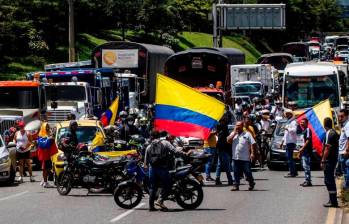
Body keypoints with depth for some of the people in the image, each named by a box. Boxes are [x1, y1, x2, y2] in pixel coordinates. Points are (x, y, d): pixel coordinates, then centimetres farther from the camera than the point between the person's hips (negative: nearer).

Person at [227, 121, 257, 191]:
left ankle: (251, 184, 16)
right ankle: (236, 185, 9)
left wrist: (252, 153, -11)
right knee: (236, 173, 4)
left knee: (248, 172, 1)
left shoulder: (247, 134, 3)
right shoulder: (233, 134, 13)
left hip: (245, 158, -3)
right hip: (236, 157, 3)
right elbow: (228, 140, -3)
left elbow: (252, 143, -1)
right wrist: (234, 133, -6)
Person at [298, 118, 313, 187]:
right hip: (303, 151, 10)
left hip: (307, 151, -10)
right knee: (304, 166, 11)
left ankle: (308, 181, -13)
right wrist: (300, 152, 23)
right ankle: (307, 180, 15)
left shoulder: (308, 130, -9)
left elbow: (308, 140, -17)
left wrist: (302, 148, -22)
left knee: (306, 166, -12)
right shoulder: (303, 130, 20)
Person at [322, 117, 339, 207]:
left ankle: (333, 201, -7)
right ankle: (333, 200, 21)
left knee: (329, 180, -7)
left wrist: (323, 161, -19)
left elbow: (327, 148, -21)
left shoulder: (329, 134, -17)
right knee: (330, 180, 16)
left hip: (329, 160, -10)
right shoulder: (334, 132, 14)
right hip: (334, 159, 10)